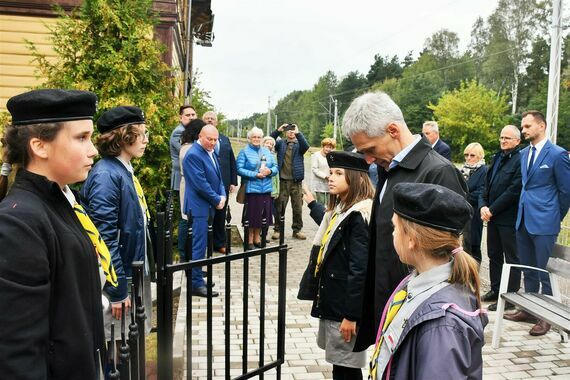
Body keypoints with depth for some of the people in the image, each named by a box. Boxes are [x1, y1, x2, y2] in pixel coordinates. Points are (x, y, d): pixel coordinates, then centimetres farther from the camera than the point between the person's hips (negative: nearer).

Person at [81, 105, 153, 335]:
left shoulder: (126, 170, 9)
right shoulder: (106, 175, -20)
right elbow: (105, 237, -23)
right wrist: (117, 291, -21)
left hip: (136, 271, 9)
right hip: (121, 279, -9)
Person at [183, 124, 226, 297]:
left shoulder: (211, 152, 12)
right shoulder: (193, 155, -16)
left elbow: (217, 177, 17)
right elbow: (201, 183, -20)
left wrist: (222, 195, 1)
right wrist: (217, 200, -11)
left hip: (208, 205, 9)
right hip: (199, 206, -9)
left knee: (200, 244, 16)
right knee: (199, 245, -6)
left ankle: (195, 274, 27)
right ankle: (196, 283, 1)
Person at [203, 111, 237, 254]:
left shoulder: (225, 139, 15)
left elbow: (232, 161, 14)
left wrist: (233, 182, 8)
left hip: (223, 184, 5)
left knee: (221, 215, 11)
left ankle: (219, 243, 22)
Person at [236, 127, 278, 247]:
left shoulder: (266, 151, 14)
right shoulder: (244, 152, -1)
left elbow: (275, 166, 12)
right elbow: (240, 169, -11)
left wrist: (270, 171, -11)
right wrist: (255, 175, -18)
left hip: (265, 188, 5)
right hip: (251, 188, -4)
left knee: (262, 213, 7)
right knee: (251, 214, -1)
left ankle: (257, 237, 22)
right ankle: (250, 238, 13)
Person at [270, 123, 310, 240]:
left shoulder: (299, 144, 5)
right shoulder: (281, 143, 8)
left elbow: (306, 146, -16)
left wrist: (298, 133, -27)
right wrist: (278, 130, -17)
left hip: (296, 181, 0)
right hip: (283, 180, 0)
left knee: (297, 207, 6)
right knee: (280, 206, 4)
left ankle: (297, 230, 17)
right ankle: (277, 229, 13)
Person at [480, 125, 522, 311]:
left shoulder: (520, 160, -13)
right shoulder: (497, 158, 13)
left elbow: (513, 191, -18)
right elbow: (487, 184, 14)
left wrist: (492, 210, -14)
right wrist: (483, 206, -2)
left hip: (509, 219, -8)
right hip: (492, 217, 8)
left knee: (511, 258, 3)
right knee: (494, 255, 17)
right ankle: (495, 290, 30)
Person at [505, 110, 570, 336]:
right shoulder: (523, 154, 12)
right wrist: (524, 210, 13)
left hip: (543, 223, -7)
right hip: (523, 220, 7)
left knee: (545, 271, 1)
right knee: (528, 269, 15)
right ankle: (529, 310, 27)